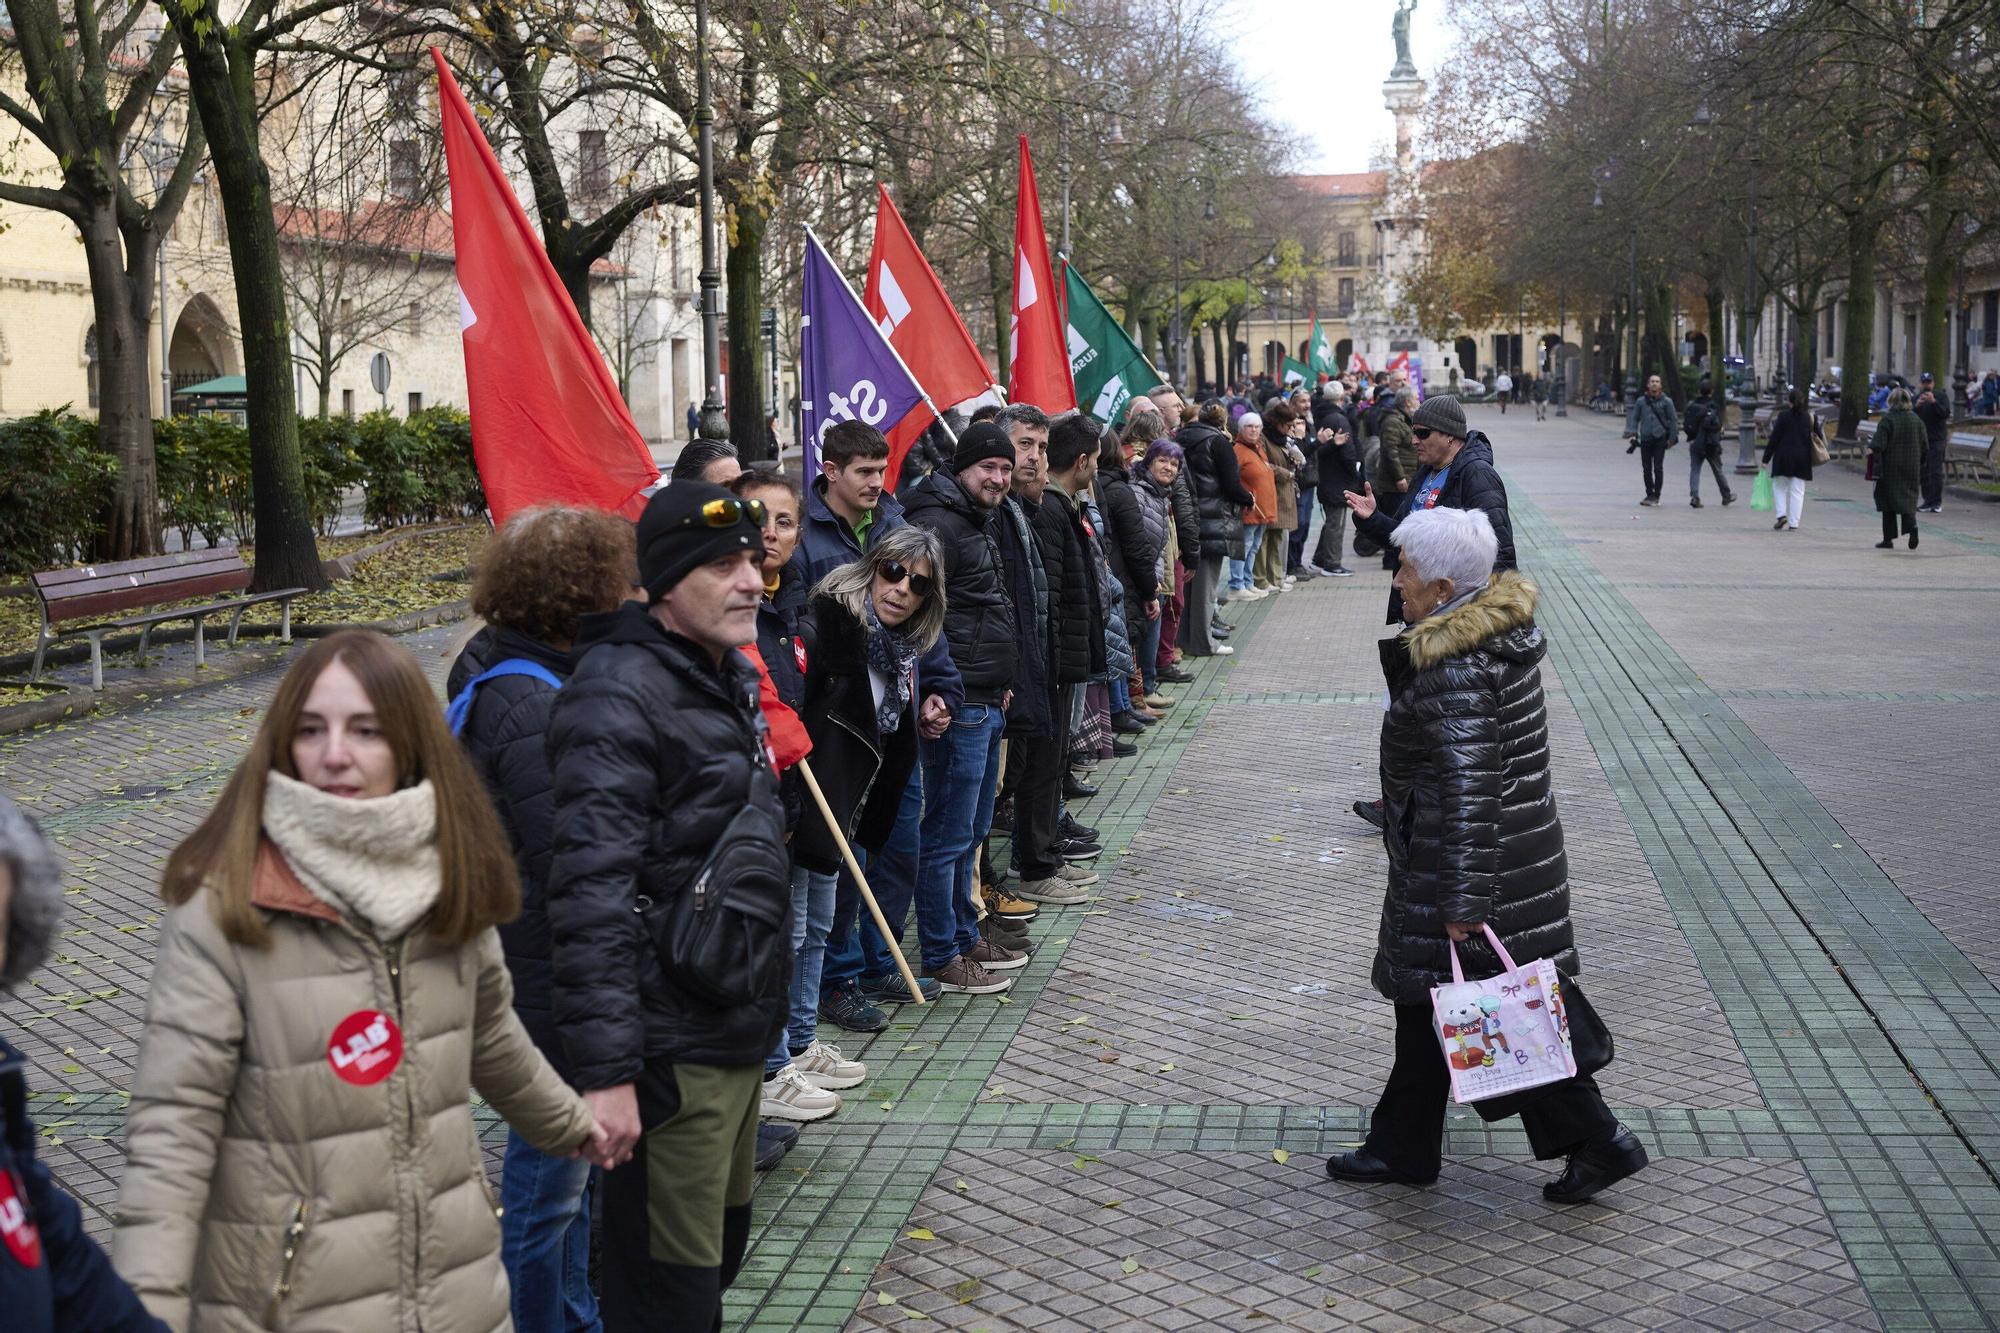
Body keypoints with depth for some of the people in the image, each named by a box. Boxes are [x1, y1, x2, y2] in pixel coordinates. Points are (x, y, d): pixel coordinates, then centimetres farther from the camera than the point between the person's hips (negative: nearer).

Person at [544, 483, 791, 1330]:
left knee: (721, 1249, 23)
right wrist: (606, 1068, -28)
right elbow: (592, 895, -26)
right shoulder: (618, 694, -19)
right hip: (672, 1047, -9)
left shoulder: (729, 673, 11)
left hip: (738, 1028, 9)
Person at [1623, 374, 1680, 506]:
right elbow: (1634, 418, 11)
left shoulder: (1666, 401, 1)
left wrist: (1672, 438, -1)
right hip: (1645, 440, 3)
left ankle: (1656, 495, 4)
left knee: (1658, 468, -4)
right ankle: (1649, 494, 18)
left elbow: (1673, 420, 3)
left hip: (1660, 438, -2)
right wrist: (1632, 434, -1)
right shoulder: (1641, 401, 6)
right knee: (1646, 468, 6)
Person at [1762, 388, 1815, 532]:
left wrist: (1766, 458, -3)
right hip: (1802, 458, 3)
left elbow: (1774, 438, -7)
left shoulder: (1783, 416, -7)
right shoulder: (1808, 417, 3)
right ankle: (1793, 524, 3)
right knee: (1797, 491, 6)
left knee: (1779, 486, 14)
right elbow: (1812, 438, 7)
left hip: (1784, 456, -3)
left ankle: (1781, 515, -5)